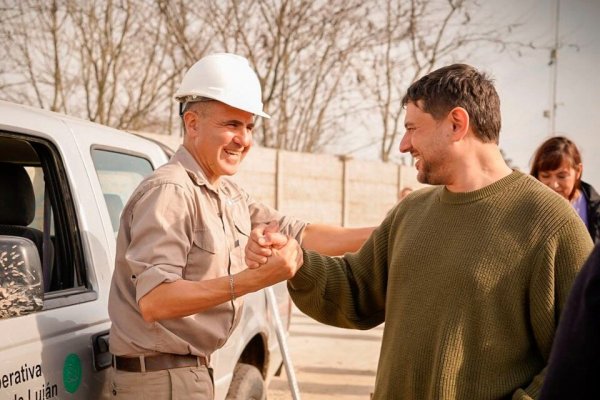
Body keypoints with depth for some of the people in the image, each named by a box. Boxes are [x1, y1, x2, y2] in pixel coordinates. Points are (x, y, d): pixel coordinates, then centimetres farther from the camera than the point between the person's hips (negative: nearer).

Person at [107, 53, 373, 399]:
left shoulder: (229, 195, 10)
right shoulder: (169, 192, -20)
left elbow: (297, 233, 9)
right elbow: (153, 301, -29)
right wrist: (258, 277, -34)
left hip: (195, 371, 9)